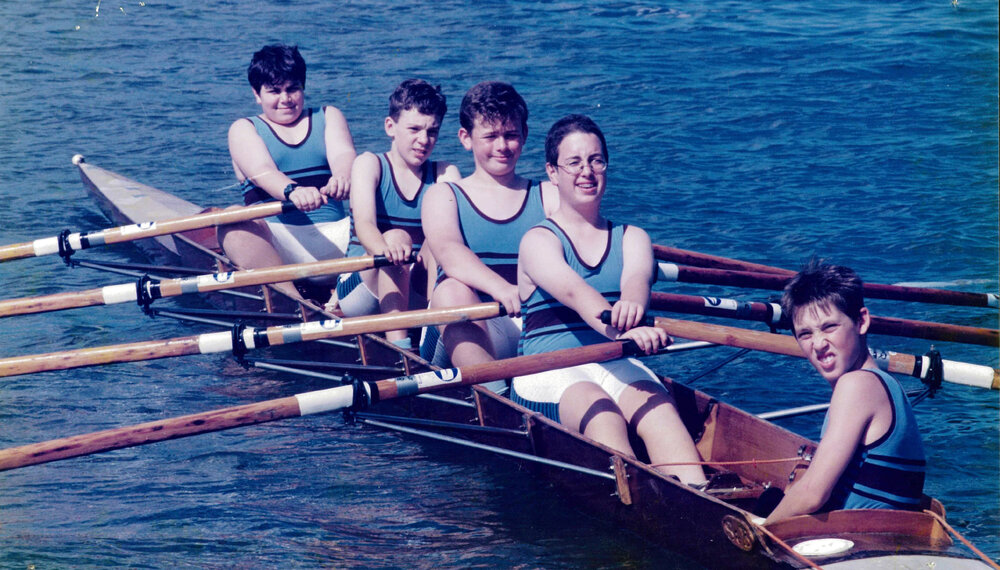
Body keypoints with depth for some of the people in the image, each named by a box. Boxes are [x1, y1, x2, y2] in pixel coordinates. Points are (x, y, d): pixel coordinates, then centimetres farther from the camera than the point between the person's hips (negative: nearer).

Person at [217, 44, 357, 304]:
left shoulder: (328, 117, 20)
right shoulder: (245, 129, 13)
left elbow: (343, 154, -2)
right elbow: (262, 172, -8)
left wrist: (342, 177, -29)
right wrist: (293, 191, -33)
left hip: (335, 234, 2)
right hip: (277, 241, -2)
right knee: (233, 221, -33)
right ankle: (293, 302, -50)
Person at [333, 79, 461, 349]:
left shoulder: (445, 174, 7)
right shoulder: (370, 164, 0)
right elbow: (364, 223, -20)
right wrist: (385, 248, -44)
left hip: (418, 290, 2)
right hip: (362, 286, -2)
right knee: (396, 237, -31)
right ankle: (398, 347, -42)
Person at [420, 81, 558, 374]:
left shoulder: (550, 196, 19)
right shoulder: (444, 195, 13)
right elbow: (448, 252, -11)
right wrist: (501, 288, -34)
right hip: (467, 333, -2)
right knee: (452, 290, -33)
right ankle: (494, 394, -50)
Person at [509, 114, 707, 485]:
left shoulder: (631, 238, 17)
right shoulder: (538, 240, 3)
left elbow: (637, 277, -9)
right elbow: (574, 293, -20)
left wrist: (631, 303, -37)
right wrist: (619, 330, -42)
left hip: (618, 368, 3)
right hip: (549, 373, -3)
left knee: (659, 410, -31)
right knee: (603, 417, -36)